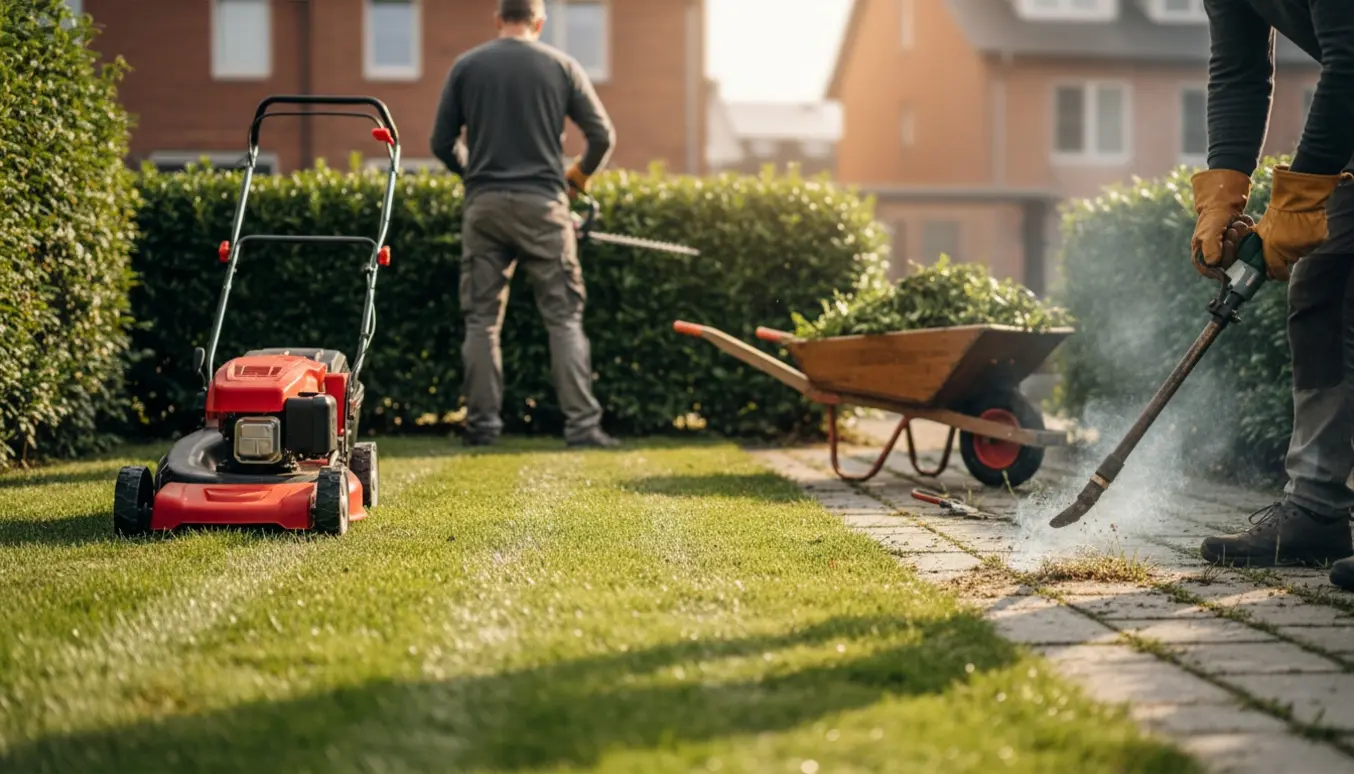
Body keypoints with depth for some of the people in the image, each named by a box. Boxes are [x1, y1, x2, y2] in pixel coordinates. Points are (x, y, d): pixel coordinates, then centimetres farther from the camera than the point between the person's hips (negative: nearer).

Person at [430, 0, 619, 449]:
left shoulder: (466, 66, 6)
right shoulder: (560, 66, 4)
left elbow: (442, 143, 6)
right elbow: (603, 135, 3)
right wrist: (578, 176, 21)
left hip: (483, 205, 1)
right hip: (542, 205, -1)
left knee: (481, 319, 8)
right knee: (564, 317, 2)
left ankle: (482, 425, 6)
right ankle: (582, 424, -5)